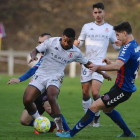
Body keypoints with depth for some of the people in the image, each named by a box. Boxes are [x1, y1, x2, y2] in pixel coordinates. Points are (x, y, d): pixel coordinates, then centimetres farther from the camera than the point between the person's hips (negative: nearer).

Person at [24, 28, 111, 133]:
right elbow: (35, 51, -1)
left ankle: (60, 128, -24)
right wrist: (33, 56, -25)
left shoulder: (75, 52, 0)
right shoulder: (52, 42, -6)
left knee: (51, 97, -33)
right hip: (41, 74, 1)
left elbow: (87, 64, 17)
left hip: (55, 77, -1)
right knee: (27, 100, -16)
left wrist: (102, 73, 20)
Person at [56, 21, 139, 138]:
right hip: (128, 87, 10)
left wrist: (98, 67, -36)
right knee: (107, 109, 27)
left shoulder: (128, 48, -22)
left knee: (94, 107, -11)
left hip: (122, 89, -10)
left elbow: (117, 66, -37)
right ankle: (128, 133, 35)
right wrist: (110, 63, 9)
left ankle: (71, 133, -8)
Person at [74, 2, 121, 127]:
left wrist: (119, 44, -13)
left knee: (95, 93, -15)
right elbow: (79, 43, 12)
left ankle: (97, 117, 5)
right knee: (85, 93, 4)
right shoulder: (87, 27, 9)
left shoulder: (110, 29, 6)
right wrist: (76, 43, -11)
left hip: (100, 64, -2)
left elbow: (116, 46, 11)